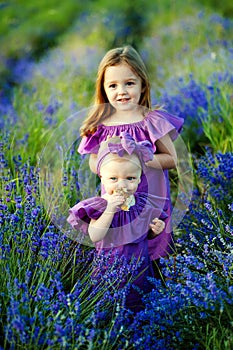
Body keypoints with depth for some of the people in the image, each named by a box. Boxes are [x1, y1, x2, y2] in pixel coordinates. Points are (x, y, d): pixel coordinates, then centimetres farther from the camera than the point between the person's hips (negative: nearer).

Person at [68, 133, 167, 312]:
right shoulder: (97, 206, -15)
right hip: (109, 267, -3)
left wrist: (155, 231, -11)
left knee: (136, 304, 18)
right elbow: (94, 236, -29)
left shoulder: (144, 203, -5)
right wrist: (110, 209, -33)